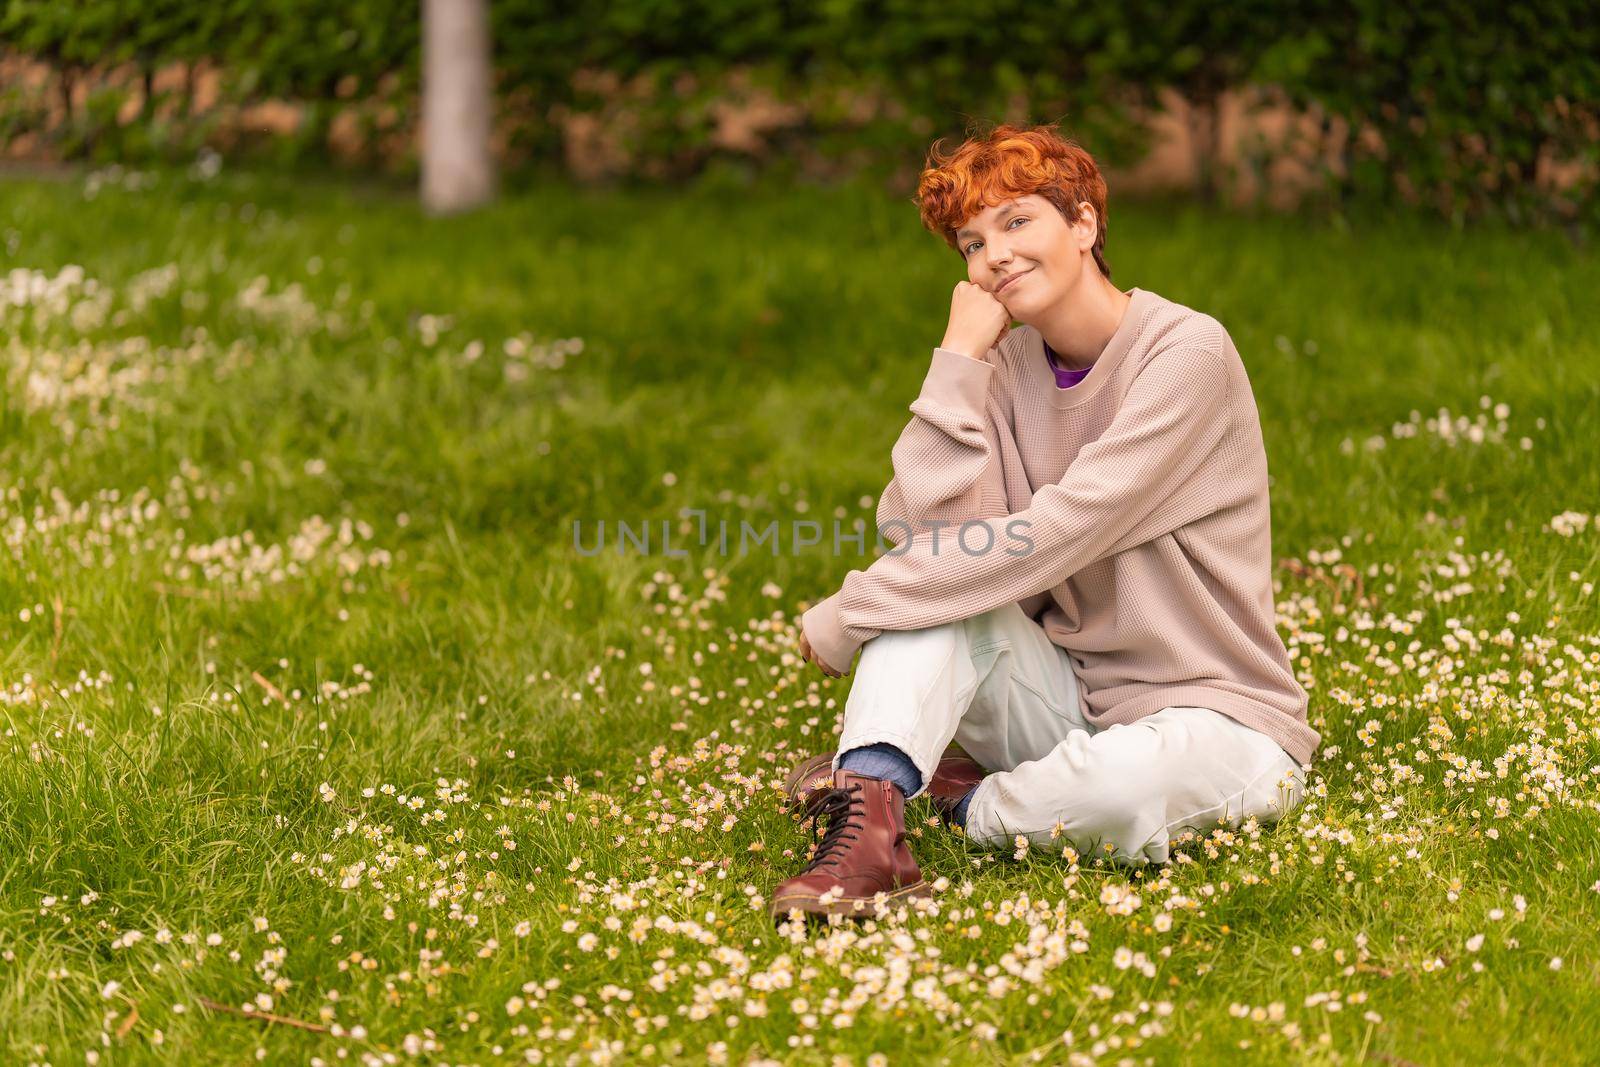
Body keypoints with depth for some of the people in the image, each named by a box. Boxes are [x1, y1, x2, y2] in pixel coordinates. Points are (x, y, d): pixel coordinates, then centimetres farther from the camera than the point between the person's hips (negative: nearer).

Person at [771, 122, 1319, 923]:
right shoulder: (1005, 366, 5)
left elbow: (1057, 536, -25)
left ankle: (959, 798, -9)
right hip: (1066, 698, 6)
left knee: (1127, 788, -39)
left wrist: (846, 617, -20)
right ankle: (869, 828, -34)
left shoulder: (1188, 353, -16)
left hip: (1215, 719, -6)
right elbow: (921, 526, -12)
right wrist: (960, 360, -13)